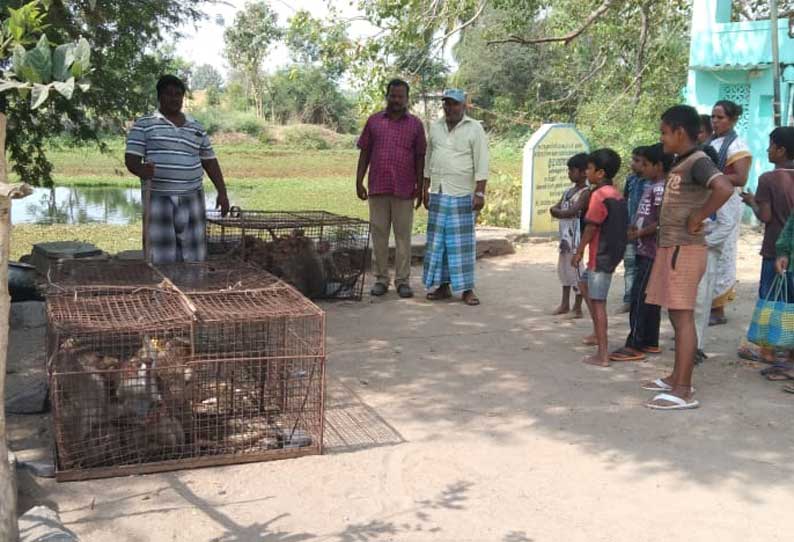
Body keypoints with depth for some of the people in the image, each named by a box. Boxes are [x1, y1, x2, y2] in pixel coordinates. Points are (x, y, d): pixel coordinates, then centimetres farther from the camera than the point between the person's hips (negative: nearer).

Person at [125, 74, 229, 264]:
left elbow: (210, 162, 18)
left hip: (192, 200, 3)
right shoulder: (143, 125, 4)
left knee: (194, 258, 4)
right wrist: (141, 170, -25)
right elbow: (131, 159, -2)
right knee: (160, 260, -5)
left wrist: (222, 192, 10)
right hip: (158, 199, -3)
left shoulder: (197, 128, 15)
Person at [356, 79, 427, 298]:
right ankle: (381, 279, 14)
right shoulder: (374, 121, 8)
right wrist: (359, 181, 2)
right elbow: (364, 153, 9)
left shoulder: (415, 124, 5)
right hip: (378, 188, 1)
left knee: (403, 236, 3)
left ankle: (403, 281, 9)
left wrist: (420, 187, 1)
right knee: (379, 235, 5)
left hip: (404, 190, -1)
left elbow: (420, 158, 5)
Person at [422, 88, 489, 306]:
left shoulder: (474, 129, -3)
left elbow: (481, 164, -8)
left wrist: (480, 192, -15)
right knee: (437, 240, 5)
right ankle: (443, 285, 13)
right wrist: (426, 189, 15)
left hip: (462, 195, -5)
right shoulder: (435, 127, 13)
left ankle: (467, 289, 1)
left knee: (462, 241, -4)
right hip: (438, 194, 5)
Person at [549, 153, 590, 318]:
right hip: (564, 235, 9)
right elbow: (554, 208, 7)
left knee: (575, 269, -6)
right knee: (563, 268, 15)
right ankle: (565, 304, 27)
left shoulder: (586, 192, -11)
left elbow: (572, 211, -21)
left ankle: (577, 307, 2)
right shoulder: (568, 191, 14)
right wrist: (563, 212, -13)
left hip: (575, 235, -9)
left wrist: (557, 212, -8)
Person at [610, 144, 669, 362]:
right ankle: (650, 342, 20)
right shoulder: (652, 187, 15)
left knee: (639, 296, -9)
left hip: (651, 252, -10)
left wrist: (638, 233, -13)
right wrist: (633, 230, 4)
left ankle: (634, 346, -7)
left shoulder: (659, 188, -14)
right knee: (649, 297, 13)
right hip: (647, 251, 10)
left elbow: (660, 223, -20)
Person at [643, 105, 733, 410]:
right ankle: (677, 378, 24)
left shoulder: (698, 162, -14)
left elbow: (724, 188, -31)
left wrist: (697, 219, -22)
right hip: (670, 247, 10)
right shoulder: (680, 164, 15)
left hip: (684, 249, -10)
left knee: (683, 316, -9)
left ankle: (683, 391, -6)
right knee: (677, 315, 15)